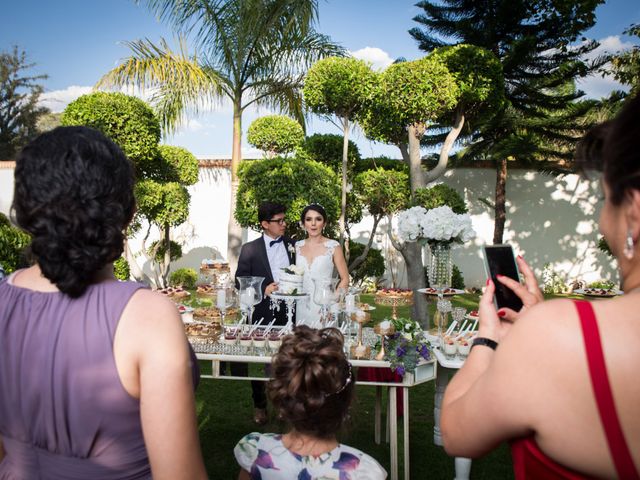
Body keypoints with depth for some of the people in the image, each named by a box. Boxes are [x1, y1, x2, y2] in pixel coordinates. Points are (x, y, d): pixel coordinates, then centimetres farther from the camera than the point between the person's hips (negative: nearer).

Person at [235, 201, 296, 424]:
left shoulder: (293, 245, 8)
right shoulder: (250, 249, 0)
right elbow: (240, 281, -1)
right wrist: (264, 289, -13)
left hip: (288, 312, 2)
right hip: (262, 312, -2)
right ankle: (259, 405, 28)